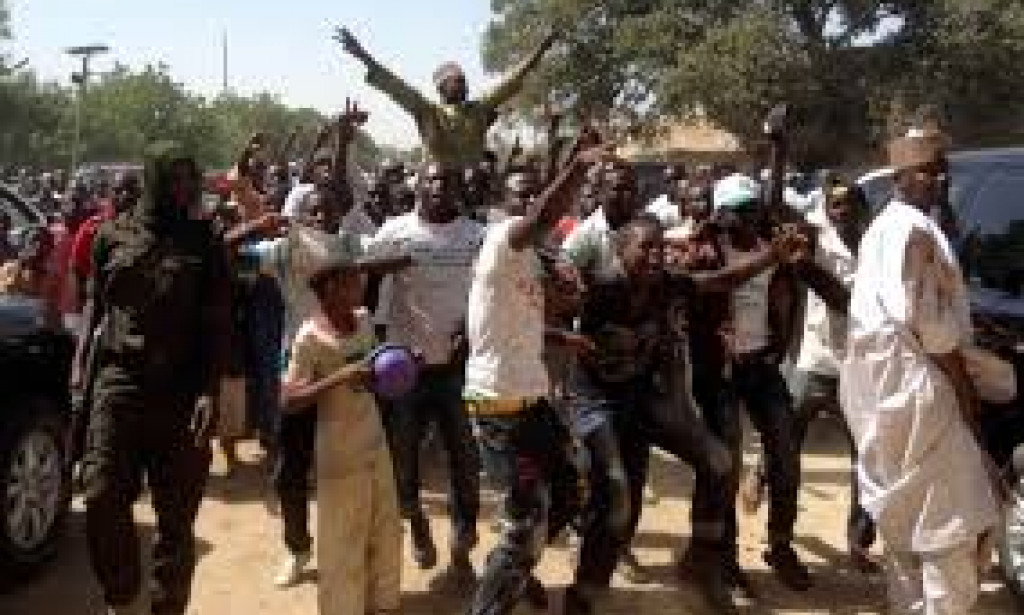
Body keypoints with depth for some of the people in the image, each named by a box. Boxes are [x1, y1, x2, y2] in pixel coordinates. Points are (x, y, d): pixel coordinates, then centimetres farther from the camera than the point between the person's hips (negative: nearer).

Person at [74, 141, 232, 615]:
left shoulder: (204, 243, 5)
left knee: (176, 514, 3)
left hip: (183, 388, -1)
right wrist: (81, 372, 6)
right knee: (102, 499, -8)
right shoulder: (113, 236, 10)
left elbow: (217, 324, 1)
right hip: (119, 381, 1)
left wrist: (209, 392, -10)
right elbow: (95, 308, 16)